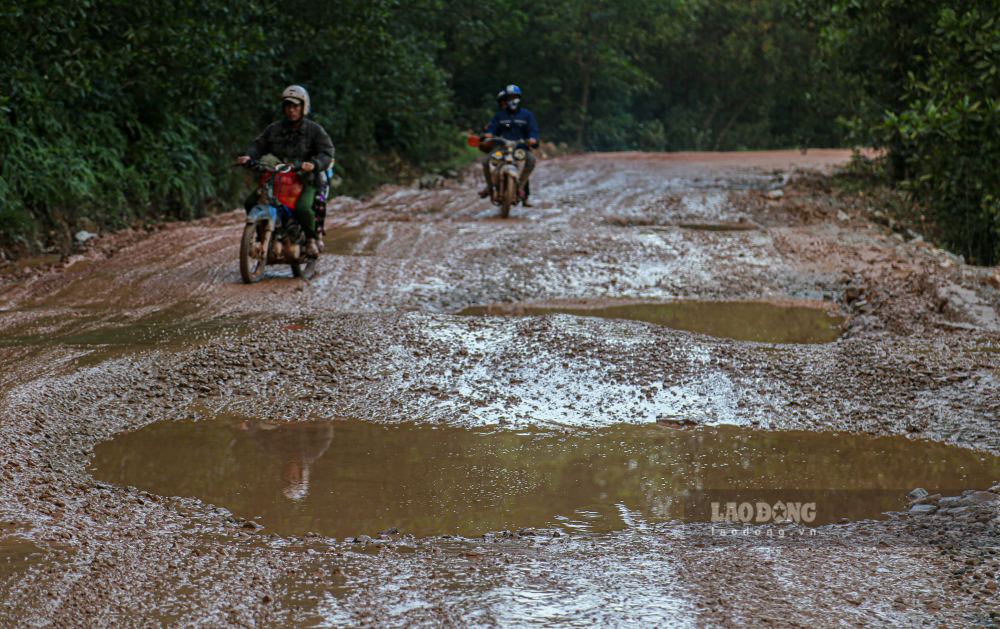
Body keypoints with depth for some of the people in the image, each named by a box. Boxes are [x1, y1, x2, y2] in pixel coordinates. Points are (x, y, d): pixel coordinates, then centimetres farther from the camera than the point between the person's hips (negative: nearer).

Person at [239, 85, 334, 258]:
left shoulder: (315, 130, 2)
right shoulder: (274, 129, 12)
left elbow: (326, 152, -8)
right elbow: (259, 145, 6)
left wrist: (314, 164, -29)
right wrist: (249, 156, -17)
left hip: (304, 180, -4)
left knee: (302, 208, -33)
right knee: (251, 202, -15)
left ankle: (311, 239, -6)